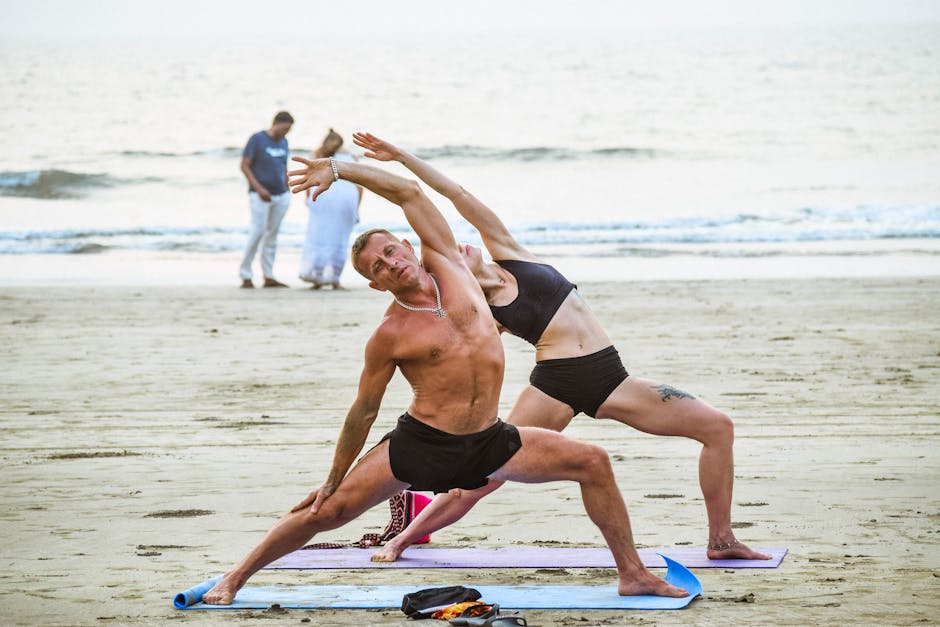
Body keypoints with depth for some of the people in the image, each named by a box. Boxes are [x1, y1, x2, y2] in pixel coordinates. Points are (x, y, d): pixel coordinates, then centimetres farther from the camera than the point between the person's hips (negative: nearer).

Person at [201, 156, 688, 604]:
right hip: (421, 445, -4)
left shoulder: (446, 264, 1)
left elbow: (408, 192, -2)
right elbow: (362, 413, 0)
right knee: (326, 512, -10)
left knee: (593, 463, -2)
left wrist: (338, 168, -5)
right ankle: (235, 579, 7)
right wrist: (332, 480, 3)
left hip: (489, 441, 4)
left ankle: (632, 574, 7)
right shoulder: (390, 336, -9)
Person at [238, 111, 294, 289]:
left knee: (272, 234, 5)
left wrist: (287, 191, 16)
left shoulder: (283, 142, 12)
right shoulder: (257, 139, -7)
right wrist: (259, 189, -17)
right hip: (260, 196, -6)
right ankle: (245, 276, -4)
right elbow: (244, 166, -10)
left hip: (281, 196, 6)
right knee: (257, 232, -11)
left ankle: (268, 277, 7)